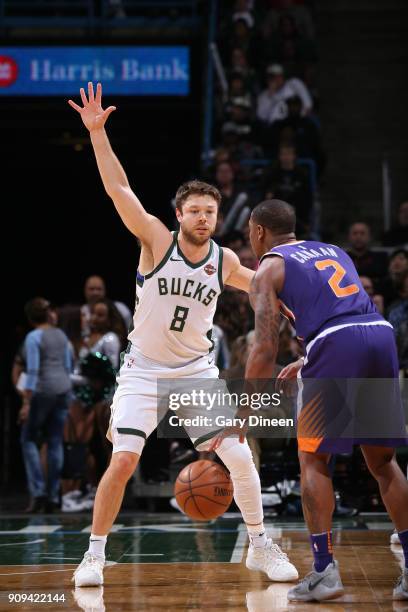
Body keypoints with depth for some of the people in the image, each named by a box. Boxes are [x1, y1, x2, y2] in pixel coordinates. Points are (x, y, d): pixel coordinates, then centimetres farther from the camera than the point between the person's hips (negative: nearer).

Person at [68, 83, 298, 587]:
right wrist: (97, 132, -31)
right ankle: (94, 555, 0)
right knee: (123, 461, -15)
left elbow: (258, 284, 24)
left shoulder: (224, 260, -1)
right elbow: (118, 189, -23)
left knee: (241, 458, -4)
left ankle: (261, 547, 14)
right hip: (144, 370, -3)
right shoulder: (156, 240, -12)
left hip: (197, 370, 3)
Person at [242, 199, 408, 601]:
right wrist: (307, 364, 39)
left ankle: (324, 570, -1)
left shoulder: (268, 270, 11)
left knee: (312, 460, 8)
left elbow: (265, 348, 1)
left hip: (336, 347, -5)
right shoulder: (332, 251, 31)